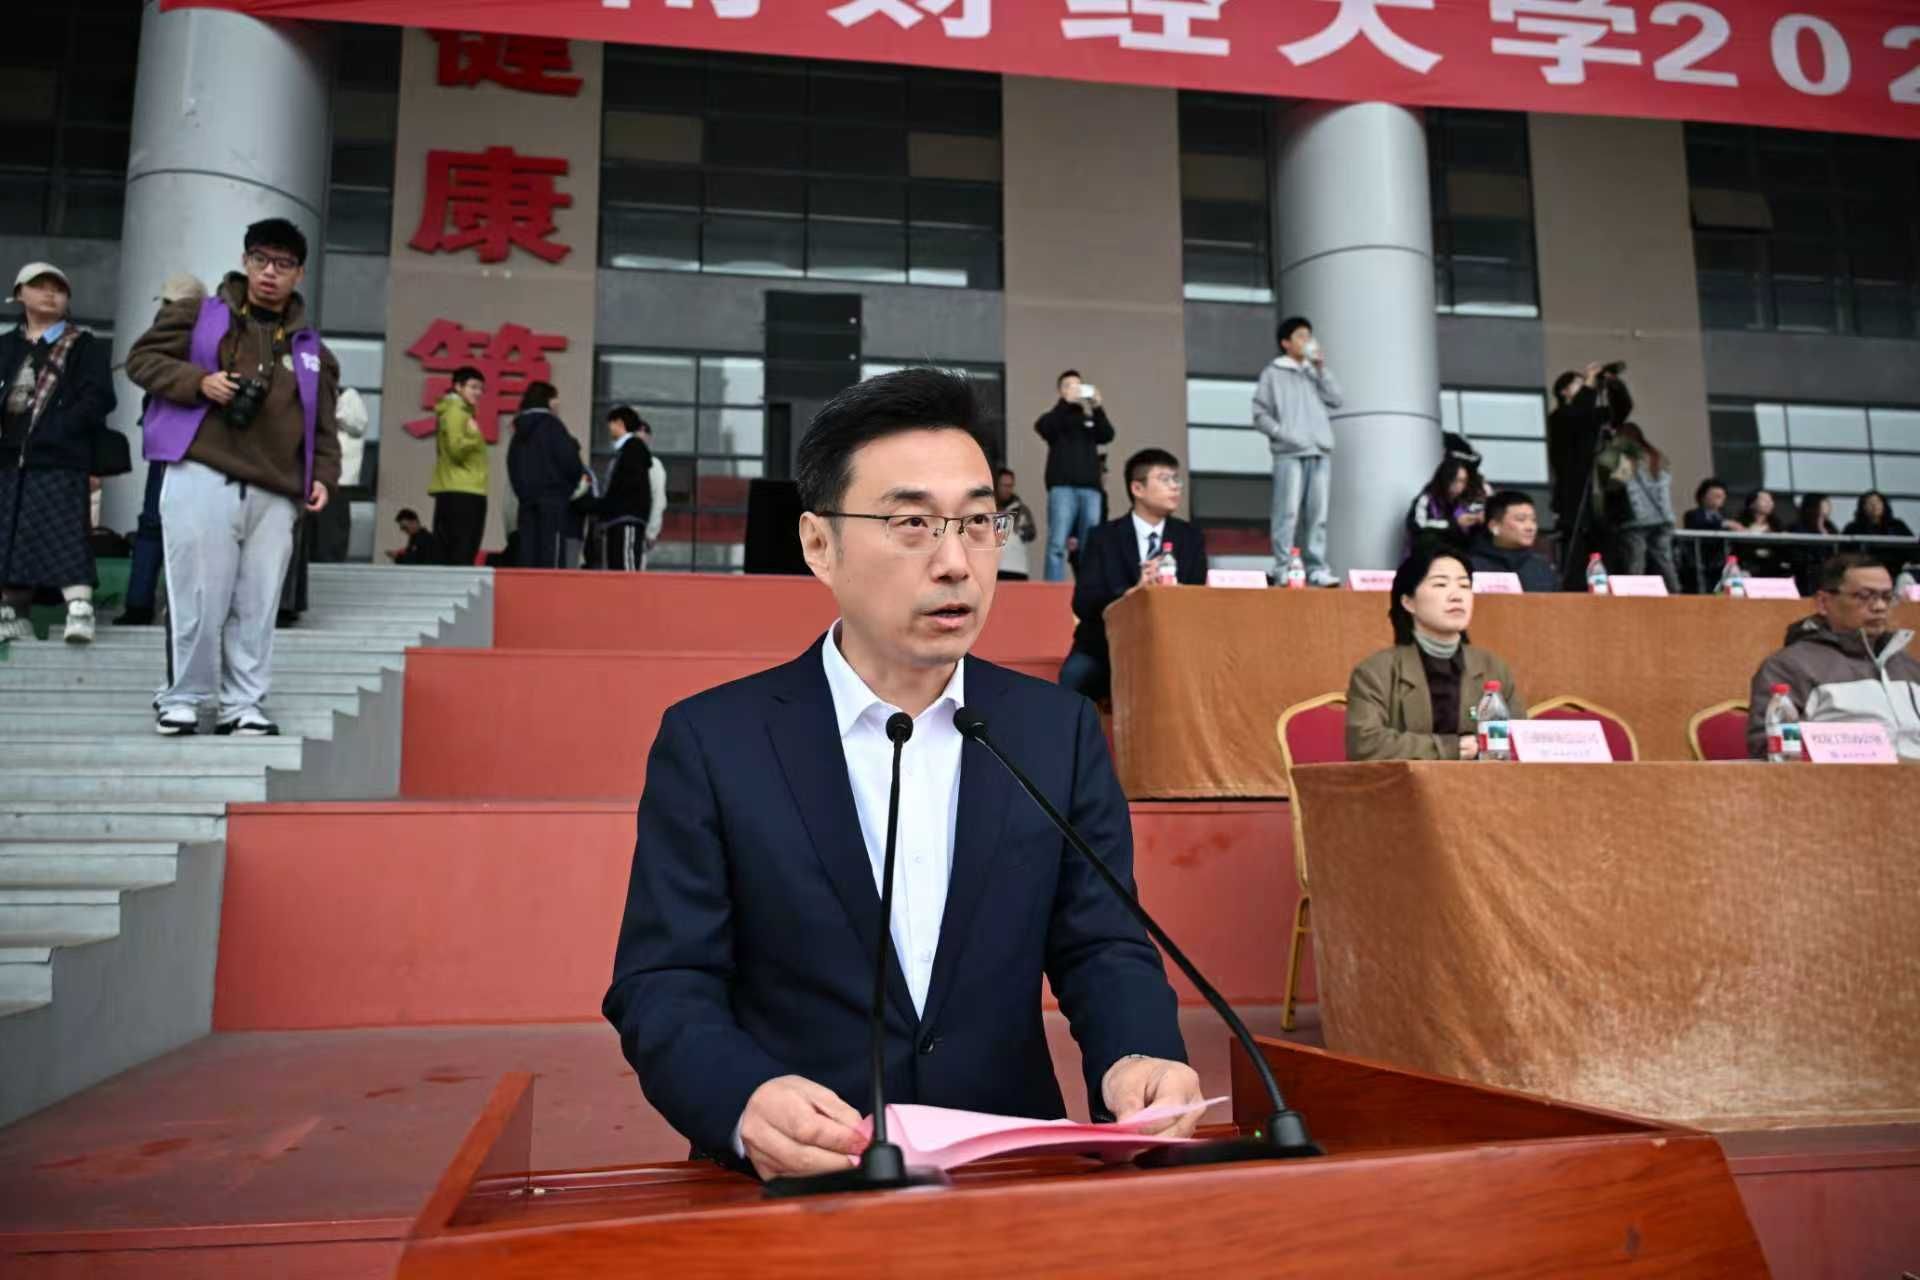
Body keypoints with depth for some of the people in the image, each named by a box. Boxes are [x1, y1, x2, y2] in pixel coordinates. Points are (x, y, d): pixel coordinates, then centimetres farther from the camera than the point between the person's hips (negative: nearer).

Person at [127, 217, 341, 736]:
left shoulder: (311, 349, 18)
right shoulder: (196, 315, 10)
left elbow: (323, 426, 19)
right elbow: (141, 358, 8)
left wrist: (323, 475, 4)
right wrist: (198, 382, -8)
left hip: (275, 494, 3)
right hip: (202, 478, -3)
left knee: (257, 607, 3)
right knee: (200, 599, -4)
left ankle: (244, 704, 11)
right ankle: (182, 698, 11)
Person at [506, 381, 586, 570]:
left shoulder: (520, 429, 14)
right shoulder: (551, 425, -6)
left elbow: (512, 465, 14)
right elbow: (568, 458, -12)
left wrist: (521, 490, 17)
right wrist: (579, 475, 7)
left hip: (526, 496, 6)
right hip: (552, 496, -6)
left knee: (527, 547, 5)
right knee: (550, 548, -8)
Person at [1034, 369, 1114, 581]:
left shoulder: (1091, 419, 22)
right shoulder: (1056, 417, 15)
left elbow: (1108, 435, 3)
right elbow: (1042, 428, -7)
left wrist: (1098, 407, -12)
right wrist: (1066, 402, -14)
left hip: (1090, 487, 3)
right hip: (1062, 486, -3)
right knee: (1057, 544, -13)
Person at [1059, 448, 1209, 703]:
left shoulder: (1191, 538, 8)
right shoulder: (1103, 537, 0)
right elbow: (1083, 604, -11)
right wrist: (1132, 592, -29)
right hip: (1106, 645, -2)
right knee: (1075, 676, -31)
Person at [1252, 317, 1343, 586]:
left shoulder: (1316, 372, 23)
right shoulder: (1273, 374, 10)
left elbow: (1336, 399, 10)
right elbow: (1260, 414, 3)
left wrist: (1321, 368, 6)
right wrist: (1281, 433, -10)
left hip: (1320, 452, 4)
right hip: (1289, 453, -4)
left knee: (1318, 513, -1)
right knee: (1288, 512, -11)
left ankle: (1317, 568, 0)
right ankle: (1283, 569, -11)